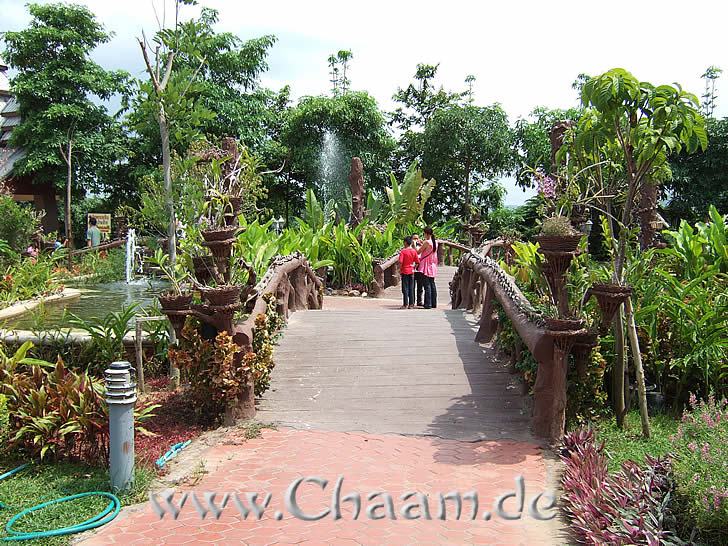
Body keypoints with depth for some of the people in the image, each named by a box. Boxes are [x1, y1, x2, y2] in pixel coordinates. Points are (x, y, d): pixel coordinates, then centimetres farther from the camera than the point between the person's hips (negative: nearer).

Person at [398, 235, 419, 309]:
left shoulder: (403, 251, -10)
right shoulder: (414, 251, 1)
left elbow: (400, 262, -18)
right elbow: (417, 262, 1)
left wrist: (400, 269, -5)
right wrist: (414, 267, 14)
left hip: (404, 271, -4)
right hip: (411, 271, 4)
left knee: (405, 288, 1)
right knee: (411, 288, 9)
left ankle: (405, 304, 1)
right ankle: (411, 304, 10)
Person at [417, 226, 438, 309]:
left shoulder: (426, 242, -16)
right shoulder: (435, 242, 7)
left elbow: (418, 252, -9)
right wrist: (422, 244, 23)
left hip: (426, 266, -8)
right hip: (433, 266, 8)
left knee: (427, 285, -5)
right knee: (432, 284, 12)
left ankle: (428, 304, -5)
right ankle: (434, 303, 16)